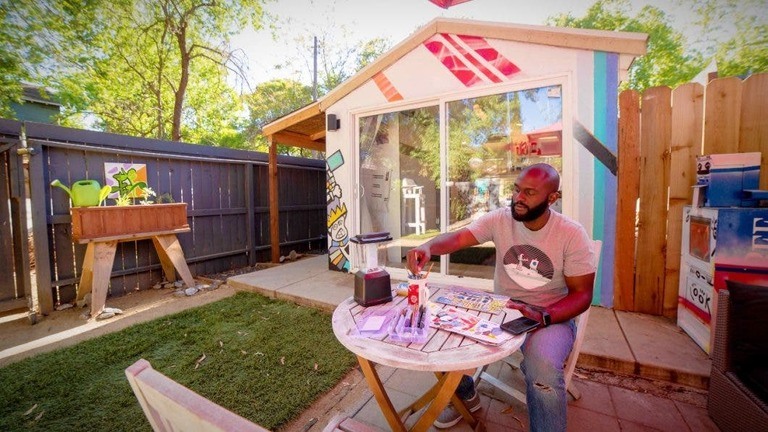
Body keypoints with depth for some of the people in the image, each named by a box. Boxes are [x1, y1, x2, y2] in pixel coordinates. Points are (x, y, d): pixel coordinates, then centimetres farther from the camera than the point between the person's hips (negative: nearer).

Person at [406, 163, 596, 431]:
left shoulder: (572, 235, -13)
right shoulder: (500, 219, -8)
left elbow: (582, 294, -11)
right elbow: (457, 238, -20)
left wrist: (542, 317, -29)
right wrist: (428, 247, -43)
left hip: (552, 316, -3)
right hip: (500, 309, 3)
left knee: (542, 369, -35)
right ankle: (465, 396, 17)